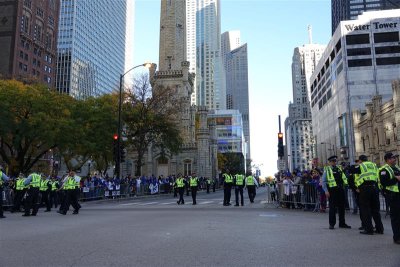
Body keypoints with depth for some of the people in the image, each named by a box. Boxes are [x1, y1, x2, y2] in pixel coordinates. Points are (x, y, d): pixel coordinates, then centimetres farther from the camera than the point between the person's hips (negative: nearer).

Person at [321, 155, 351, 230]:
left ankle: (342, 223, 22)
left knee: (341, 207, 11)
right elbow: (323, 181, -5)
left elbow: (344, 178, 21)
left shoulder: (339, 169, 15)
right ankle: (331, 224, 8)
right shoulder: (327, 170, -1)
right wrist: (326, 191, -14)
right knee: (332, 207, -2)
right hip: (332, 190, -5)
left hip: (340, 190, 5)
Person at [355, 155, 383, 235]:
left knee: (365, 209, 2)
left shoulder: (360, 166, 3)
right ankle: (379, 229, 17)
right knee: (375, 209, 13)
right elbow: (378, 177, 18)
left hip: (365, 188, -5)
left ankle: (368, 229, 2)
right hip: (375, 188, 5)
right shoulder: (374, 165, 17)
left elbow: (357, 180, 5)